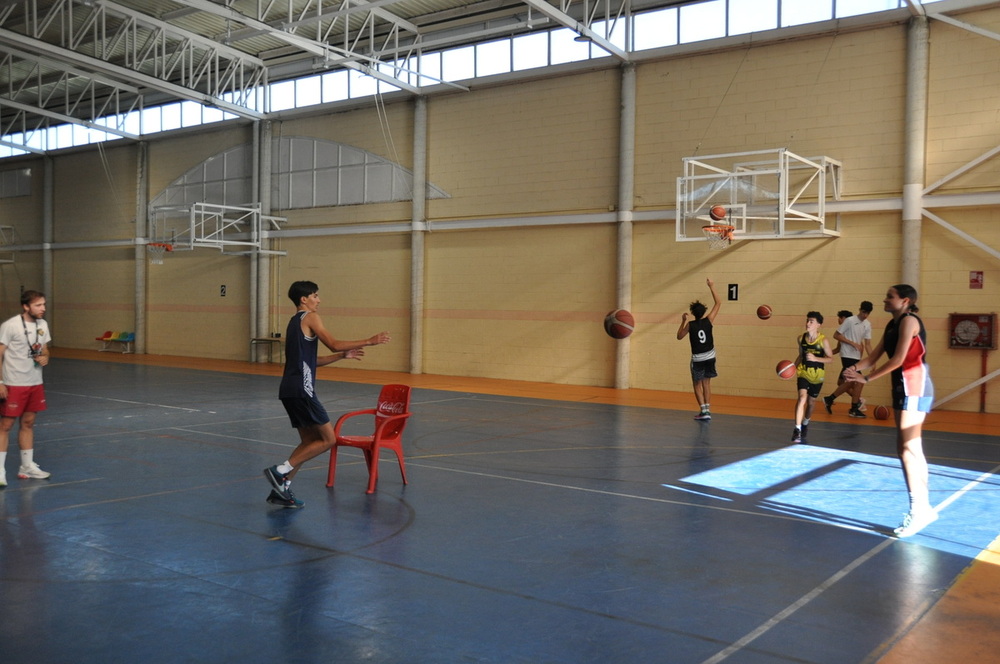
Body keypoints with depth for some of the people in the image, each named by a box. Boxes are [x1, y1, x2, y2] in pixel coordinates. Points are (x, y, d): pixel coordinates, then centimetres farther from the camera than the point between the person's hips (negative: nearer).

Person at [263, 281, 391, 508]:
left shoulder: (295, 321, 23)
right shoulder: (310, 317, -5)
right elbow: (333, 344, -13)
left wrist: (343, 356, 20)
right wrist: (369, 341, -7)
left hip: (290, 390, 10)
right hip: (301, 390, -10)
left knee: (310, 441, 15)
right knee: (328, 439, -6)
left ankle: (281, 489, 14)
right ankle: (280, 471, -7)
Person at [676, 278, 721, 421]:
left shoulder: (690, 325, -12)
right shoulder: (708, 321, -8)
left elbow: (679, 336, 4)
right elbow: (718, 303, 2)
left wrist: (683, 321, 8)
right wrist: (712, 287, 5)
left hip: (697, 358, -2)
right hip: (710, 357, 3)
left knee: (697, 385, 6)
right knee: (706, 383, 14)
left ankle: (704, 410, -7)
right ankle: (707, 410, 11)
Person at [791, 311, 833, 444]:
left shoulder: (823, 340, -13)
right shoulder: (801, 338, -3)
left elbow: (830, 358, -9)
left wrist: (815, 358, -24)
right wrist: (793, 367, -2)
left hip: (817, 375, -1)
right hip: (803, 372, 1)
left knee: (811, 402, 14)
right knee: (802, 398, -19)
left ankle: (805, 424, 42)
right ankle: (797, 429, -19)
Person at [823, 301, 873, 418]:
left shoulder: (867, 325, 8)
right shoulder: (850, 321, -10)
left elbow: (867, 344, 9)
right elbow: (836, 335, -9)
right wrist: (853, 343, -15)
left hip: (856, 357, 6)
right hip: (848, 356, -6)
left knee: (842, 382, 7)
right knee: (859, 381, -10)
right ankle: (854, 409, 1)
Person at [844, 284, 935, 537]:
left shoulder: (909, 320, -11)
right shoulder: (892, 325, 16)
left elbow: (898, 359, -18)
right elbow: (874, 355, 11)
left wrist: (866, 379, -15)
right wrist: (856, 368, -8)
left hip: (914, 386, -10)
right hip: (902, 387, 10)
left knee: (909, 449, -12)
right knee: (907, 450, 12)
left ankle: (919, 509, -9)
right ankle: (923, 507, 20)